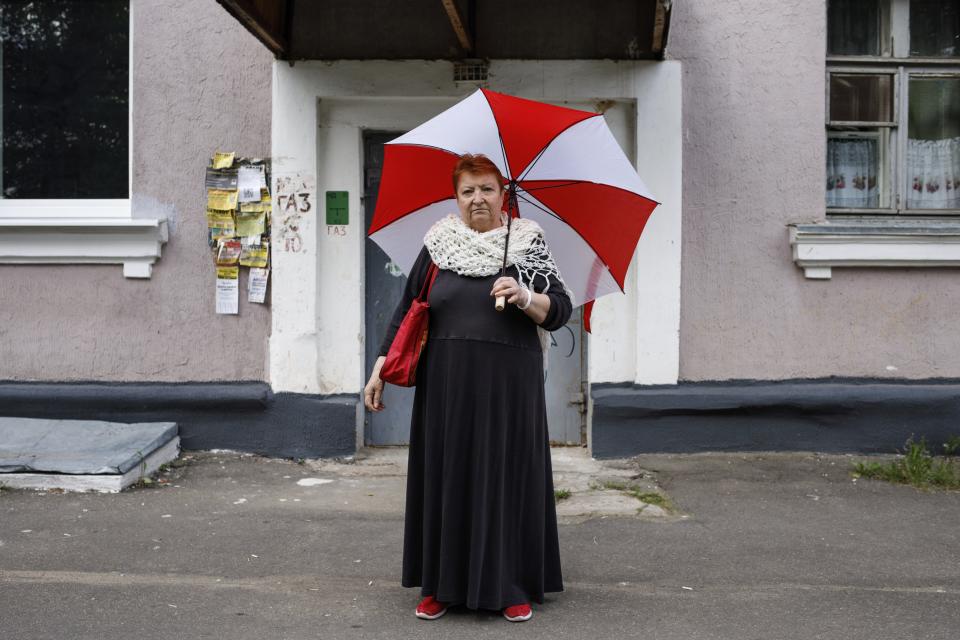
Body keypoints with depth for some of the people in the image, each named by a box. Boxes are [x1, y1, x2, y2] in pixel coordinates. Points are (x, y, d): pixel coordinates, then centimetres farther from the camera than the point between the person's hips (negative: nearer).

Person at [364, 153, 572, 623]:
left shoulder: (527, 244, 3)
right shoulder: (438, 245, 7)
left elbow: (560, 313, -2)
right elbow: (406, 311, 10)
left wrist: (525, 297, -20)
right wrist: (380, 369, 5)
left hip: (508, 387, -1)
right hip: (446, 387, 2)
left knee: (509, 476, 3)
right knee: (445, 477, 5)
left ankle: (513, 586, 15)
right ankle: (440, 584, 17)